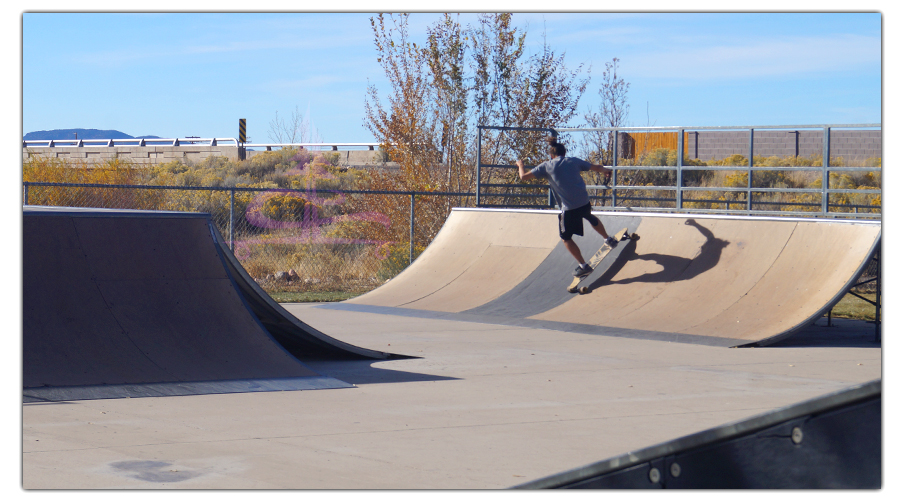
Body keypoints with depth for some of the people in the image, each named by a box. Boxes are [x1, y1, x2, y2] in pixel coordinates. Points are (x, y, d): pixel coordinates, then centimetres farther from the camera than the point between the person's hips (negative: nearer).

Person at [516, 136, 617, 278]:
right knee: (590, 218, 37)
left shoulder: (546, 166, 1)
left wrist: (520, 165, 24)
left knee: (566, 238, 12)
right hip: (585, 202, 4)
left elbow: (523, 176, 2)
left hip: (569, 208, -4)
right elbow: (596, 167, 19)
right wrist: (606, 171, 42)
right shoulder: (574, 161, 10)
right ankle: (609, 239, 53)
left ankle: (583, 266, 7)